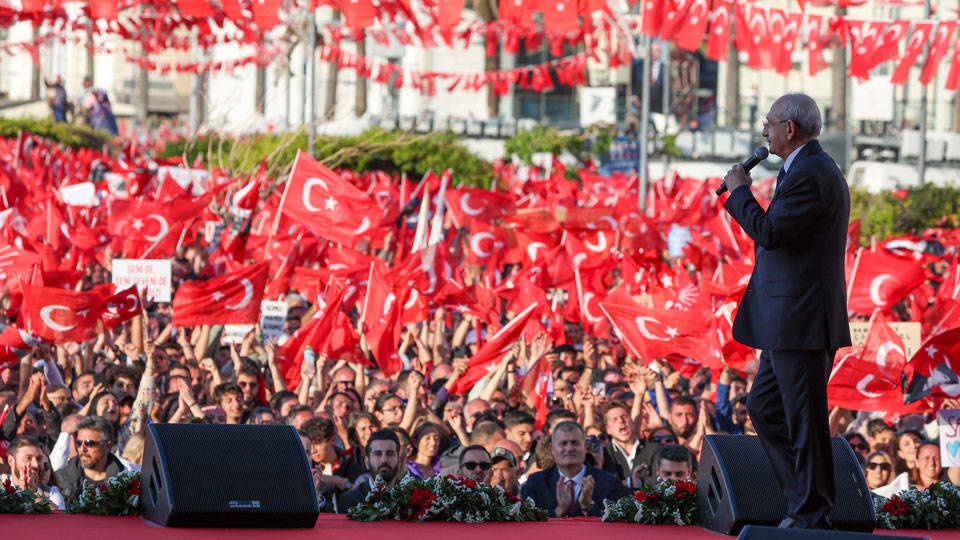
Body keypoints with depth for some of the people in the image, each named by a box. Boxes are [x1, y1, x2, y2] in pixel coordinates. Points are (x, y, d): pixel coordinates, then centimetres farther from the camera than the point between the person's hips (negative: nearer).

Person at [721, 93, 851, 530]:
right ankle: (804, 498, 18)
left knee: (805, 420, -5)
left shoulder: (809, 175, -17)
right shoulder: (813, 169, 17)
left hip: (801, 321, -11)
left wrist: (739, 191, -9)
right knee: (764, 407, 16)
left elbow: (769, 232, -22)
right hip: (789, 323, 11)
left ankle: (812, 517, 0)